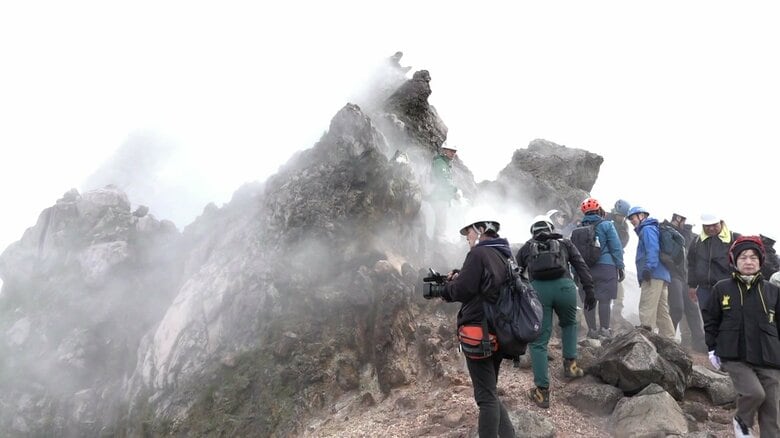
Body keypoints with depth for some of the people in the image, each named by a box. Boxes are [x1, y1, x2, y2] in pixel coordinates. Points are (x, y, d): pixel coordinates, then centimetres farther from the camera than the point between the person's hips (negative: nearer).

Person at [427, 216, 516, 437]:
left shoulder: (479, 253, -13)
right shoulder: (505, 255, 14)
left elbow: (461, 291, -15)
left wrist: (438, 289, 3)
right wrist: (457, 278, 8)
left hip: (479, 332, -9)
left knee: (486, 397, -3)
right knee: (490, 392, 19)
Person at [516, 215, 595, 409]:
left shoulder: (526, 247, 28)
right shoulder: (564, 242, 27)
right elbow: (581, 266, 15)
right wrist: (589, 290, 10)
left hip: (537, 289, -1)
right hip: (564, 286, 1)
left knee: (538, 341, 6)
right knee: (569, 323, 32)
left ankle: (542, 392, 6)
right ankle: (570, 364, 25)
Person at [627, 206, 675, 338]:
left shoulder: (648, 229, -3)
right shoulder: (650, 229, 27)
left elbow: (653, 249, -18)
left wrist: (648, 268, -25)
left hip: (653, 276, -10)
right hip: (661, 276, 10)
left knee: (647, 309, -14)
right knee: (662, 310, 14)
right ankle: (669, 338, 19)